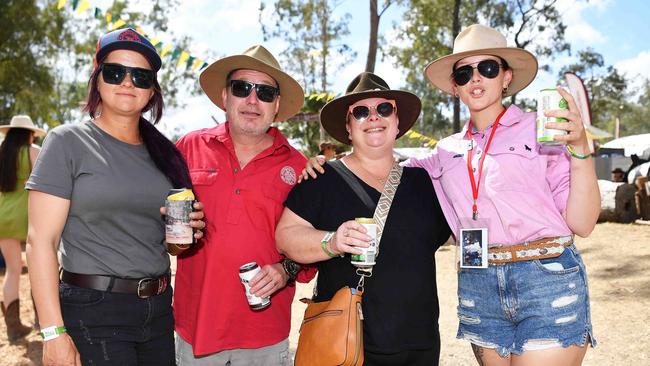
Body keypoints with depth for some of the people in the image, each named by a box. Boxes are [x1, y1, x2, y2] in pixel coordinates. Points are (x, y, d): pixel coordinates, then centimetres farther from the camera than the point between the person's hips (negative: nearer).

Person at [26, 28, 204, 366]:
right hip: (93, 312, -5)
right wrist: (53, 334, -16)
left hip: (159, 310, 5)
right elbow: (40, 241, -11)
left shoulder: (163, 153, 9)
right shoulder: (68, 142, -6)